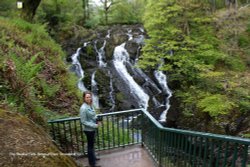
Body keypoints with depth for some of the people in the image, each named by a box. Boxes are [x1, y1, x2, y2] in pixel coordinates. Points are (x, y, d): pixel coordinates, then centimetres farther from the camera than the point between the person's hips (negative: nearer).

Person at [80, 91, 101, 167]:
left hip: (92, 129, 8)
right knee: (90, 145, 9)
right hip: (89, 130, -8)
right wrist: (94, 125, -20)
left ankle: (93, 157, 46)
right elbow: (83, 122, -22)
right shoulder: (83, 108, -27)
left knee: (92, 144, 25)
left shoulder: (90, 105, -2)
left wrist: (97, 120, -3)